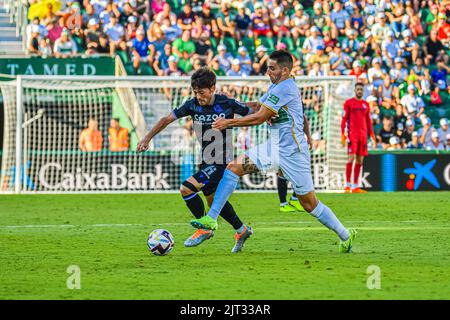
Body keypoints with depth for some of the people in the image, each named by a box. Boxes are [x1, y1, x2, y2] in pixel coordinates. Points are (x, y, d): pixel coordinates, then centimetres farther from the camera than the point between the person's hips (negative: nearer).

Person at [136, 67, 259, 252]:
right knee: (213, 201, 18)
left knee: (186, 189, -18)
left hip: (221, 161, -7)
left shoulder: (226, 104, -15)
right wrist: (148, 138, -5)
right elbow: (167, 119, 0)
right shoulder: (193, 105, -3)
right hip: (206, 161, 7)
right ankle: (241, 230, 39)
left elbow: (252, 112, -2)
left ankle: (204, 229, 0)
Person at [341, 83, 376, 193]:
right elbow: (344, 119, -1)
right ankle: (348, 185, -10)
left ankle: (355, 186, 7)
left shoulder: (366, 104, 15)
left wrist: (372, 135, 13)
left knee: (360, 160, 3)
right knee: (351, 158, -12)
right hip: (352, 133, -5)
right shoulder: (349, 103, 2)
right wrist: (342, 134, -8)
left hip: (363, 134, 5)